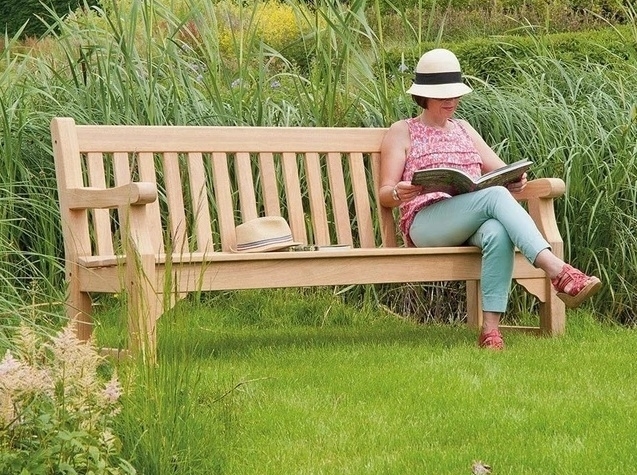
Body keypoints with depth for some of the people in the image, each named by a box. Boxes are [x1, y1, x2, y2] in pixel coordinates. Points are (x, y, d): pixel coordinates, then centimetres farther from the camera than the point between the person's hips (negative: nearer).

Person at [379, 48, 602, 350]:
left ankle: (491, 328, -45)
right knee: (495, 196, -35)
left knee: (497, 233, -38)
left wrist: (515, 180, -3)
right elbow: (384, 194, 9)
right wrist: (399, 193, -17)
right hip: (425, 221, -4)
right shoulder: (402, 132, 16)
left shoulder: (463, 129, 30)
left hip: (473, 225, 4)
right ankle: (558, 272, -49)